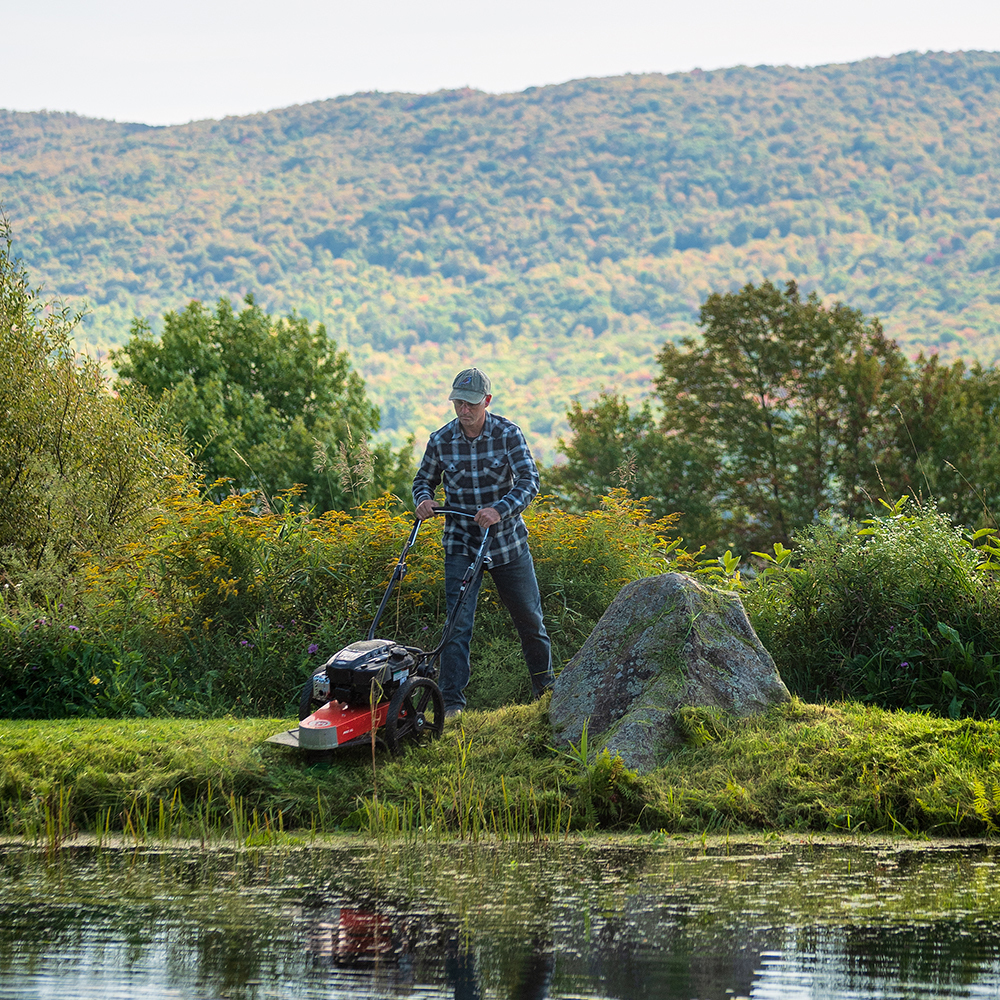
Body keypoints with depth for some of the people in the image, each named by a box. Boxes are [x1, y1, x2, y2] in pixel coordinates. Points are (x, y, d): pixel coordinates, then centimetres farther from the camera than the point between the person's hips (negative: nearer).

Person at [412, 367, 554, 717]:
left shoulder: (508, 434, -11)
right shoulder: (441, 440, -6)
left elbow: (529, 481, -19)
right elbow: (424, 479, 10)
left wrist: (500, 510, -35)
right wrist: (424, 500, -13)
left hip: (508, 540, 0)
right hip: (461, 544, 0)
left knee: (529, 618, 12)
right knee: (458, 623, -12)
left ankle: (544, 684, 32)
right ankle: (452, 701, -10)